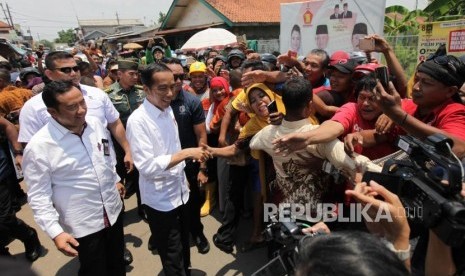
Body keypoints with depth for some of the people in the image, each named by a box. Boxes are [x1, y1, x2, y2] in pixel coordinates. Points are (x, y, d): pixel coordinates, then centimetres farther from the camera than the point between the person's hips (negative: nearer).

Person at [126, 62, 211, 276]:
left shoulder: (168, 110, 3)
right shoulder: (137, 120, -21)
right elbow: (147, 166, -27)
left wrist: (183, 176, 14)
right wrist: (186, 153, -29)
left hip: (179, 192, 7)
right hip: (160, 200, -7)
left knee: (183, 250, 26)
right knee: (173, 259, 12)